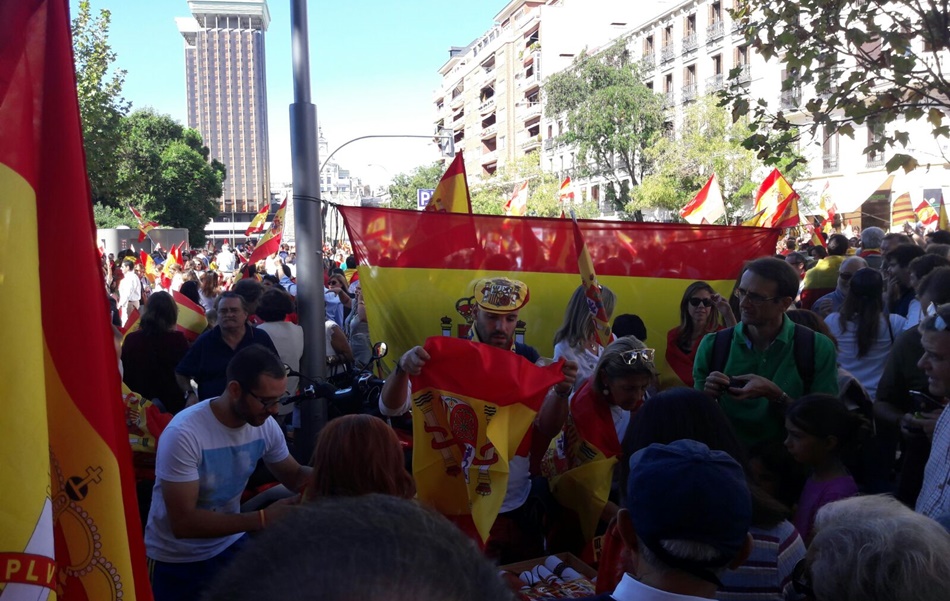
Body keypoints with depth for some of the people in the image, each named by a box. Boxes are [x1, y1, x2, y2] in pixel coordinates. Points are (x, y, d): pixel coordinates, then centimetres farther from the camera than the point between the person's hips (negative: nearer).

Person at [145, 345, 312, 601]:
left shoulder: (265, 426, -13)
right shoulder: (184, 434, -29)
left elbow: (294, 476, 2)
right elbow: (183, 523, -29)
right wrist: (262, 519, -33)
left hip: (231, 543, 5)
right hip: (177, 560, -4)